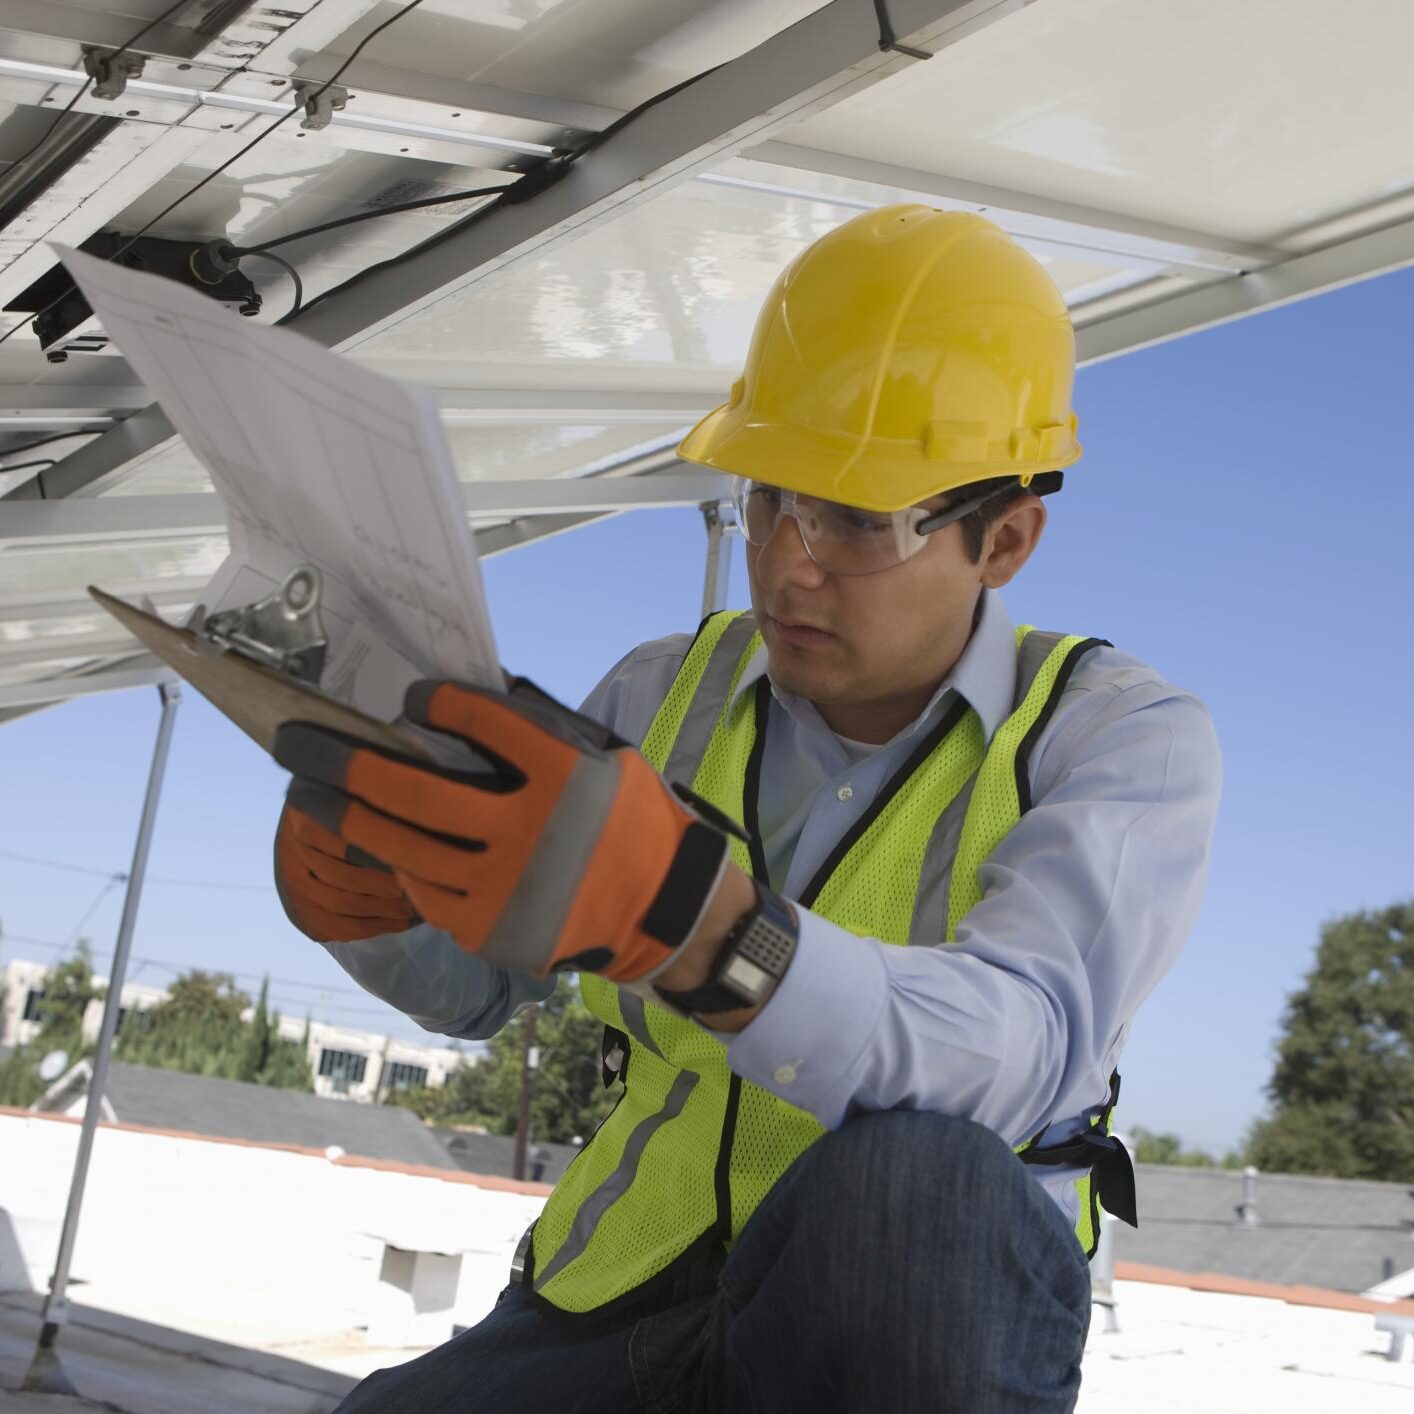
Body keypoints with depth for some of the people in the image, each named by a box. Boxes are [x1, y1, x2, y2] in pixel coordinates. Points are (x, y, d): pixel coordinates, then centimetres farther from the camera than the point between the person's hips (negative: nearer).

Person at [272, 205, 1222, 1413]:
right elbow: (468, 989, 9)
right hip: (632, 1301, 3)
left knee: (905, 1184, -36)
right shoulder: (669, 695, 4)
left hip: (931, 1310, -2)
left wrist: (682, 913, -47)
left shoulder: (1124, 737, -10)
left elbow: (1021, 1052, -29)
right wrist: (365, 897, -15)